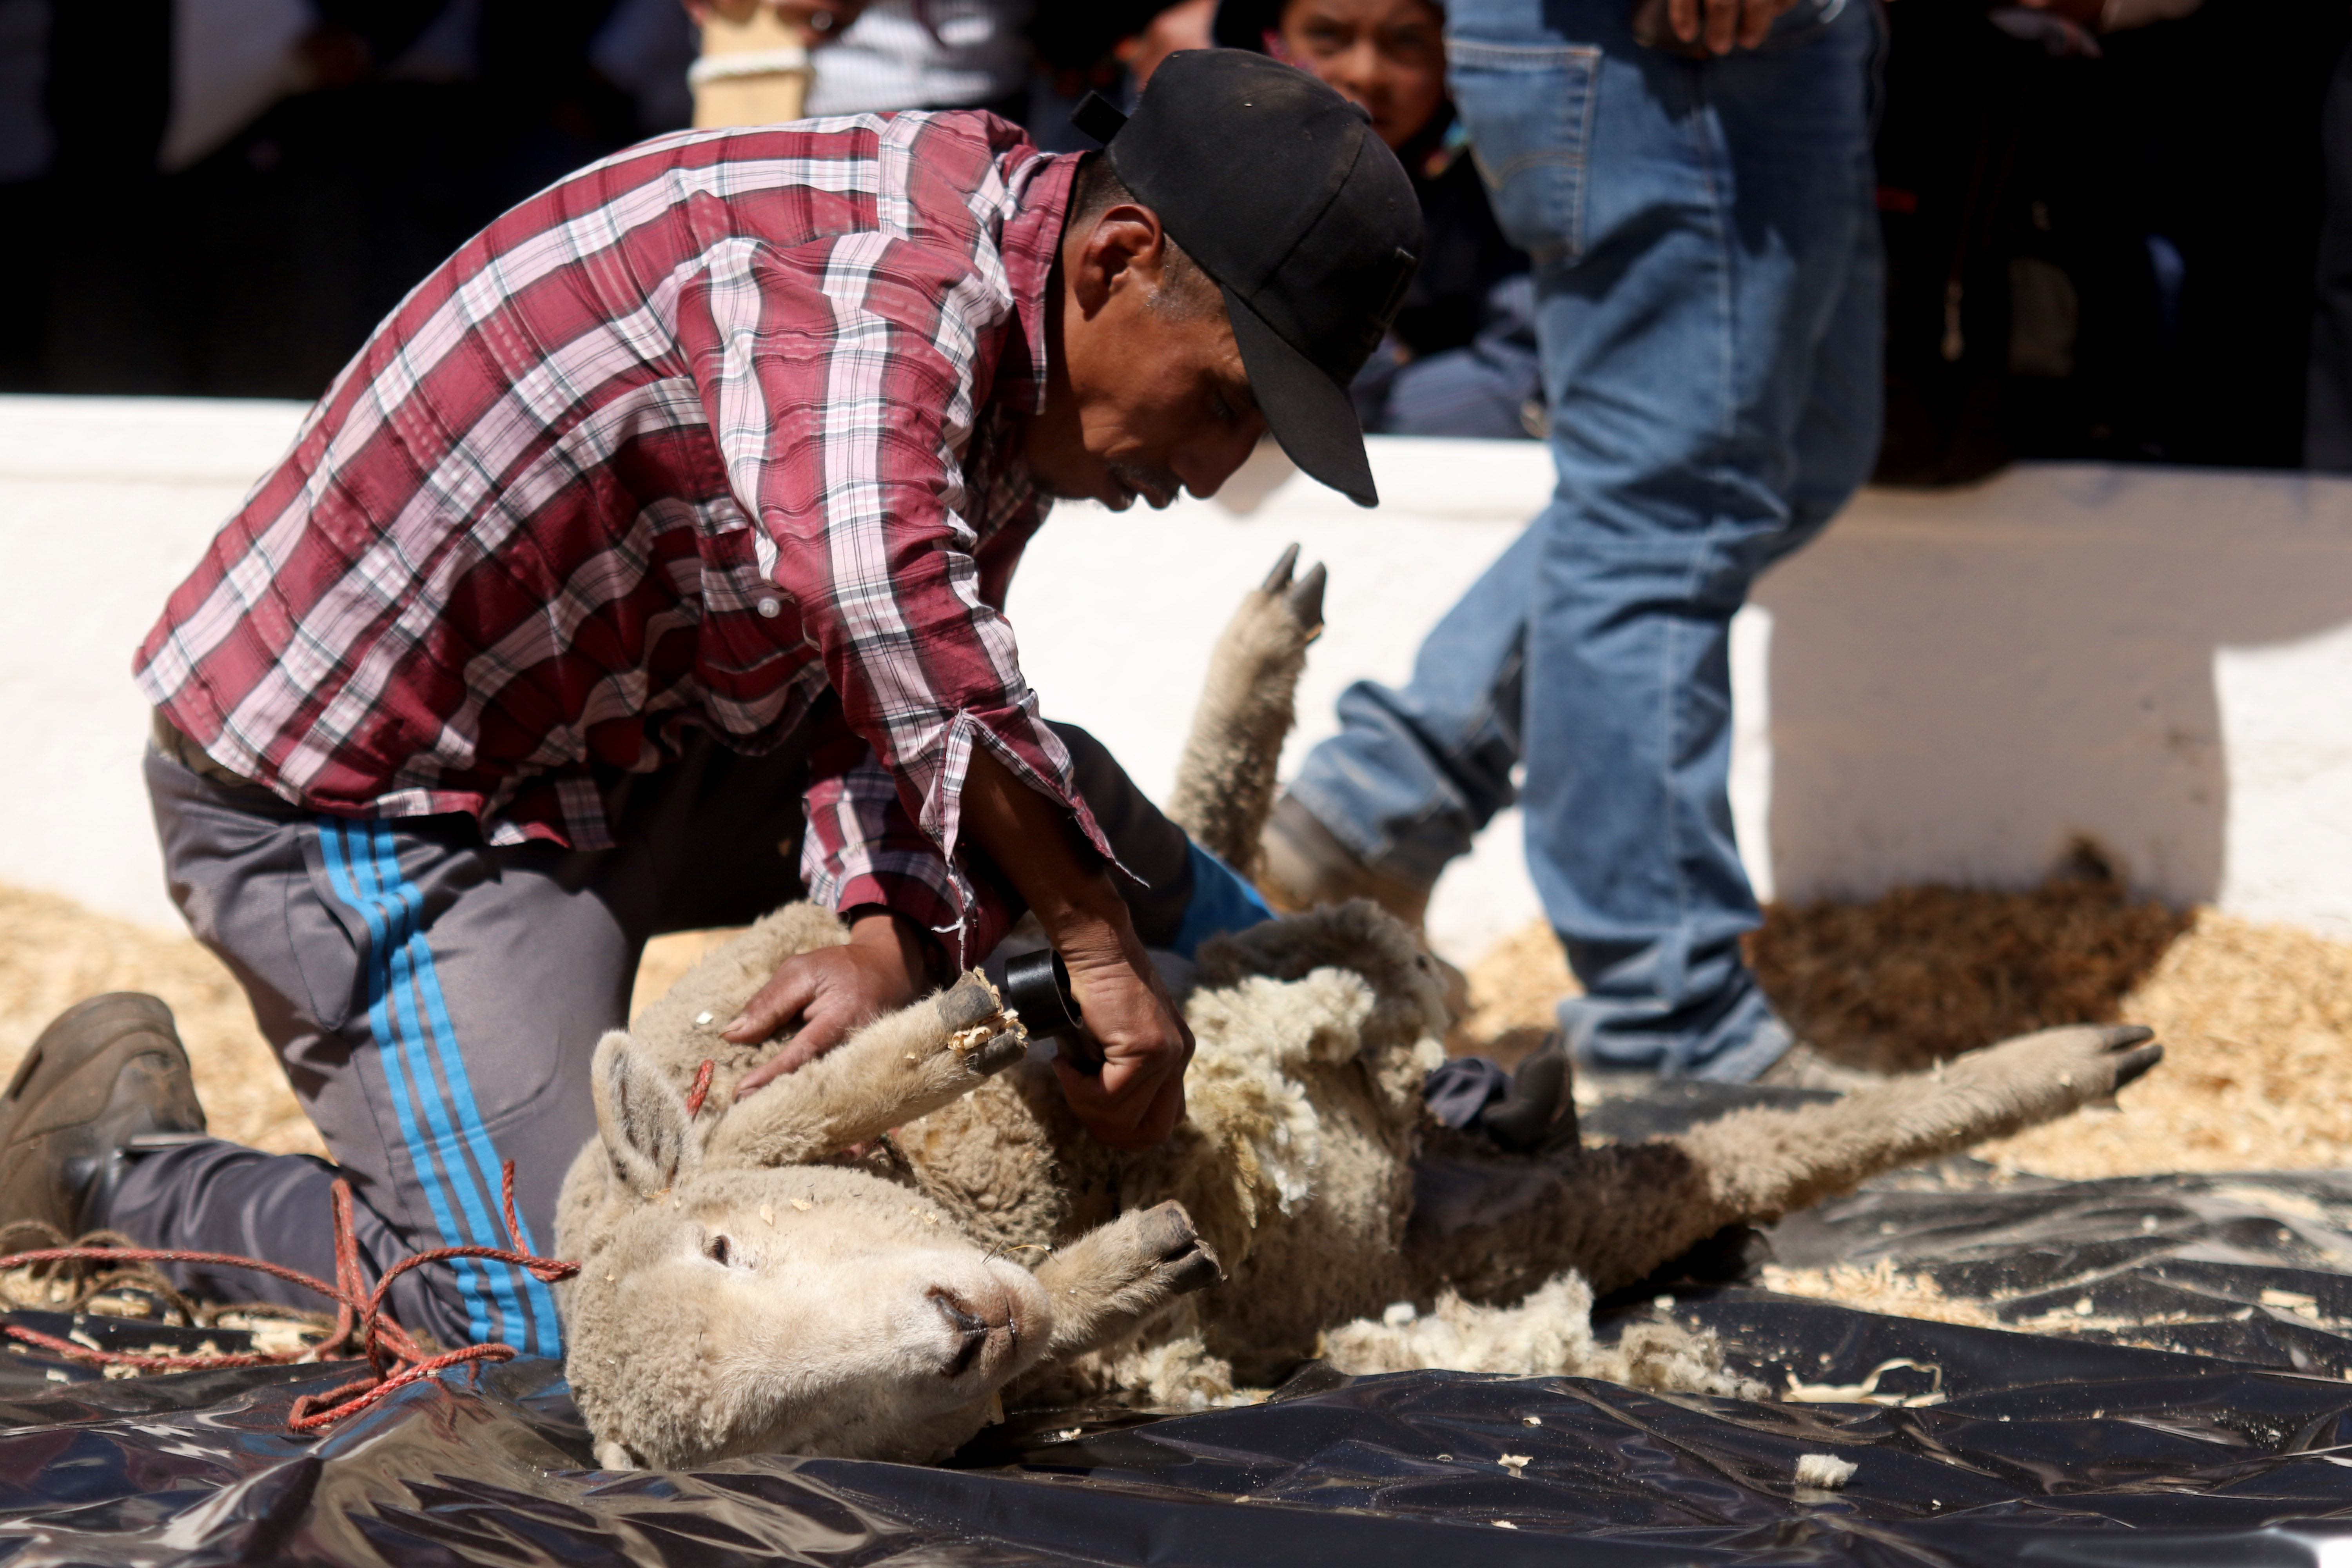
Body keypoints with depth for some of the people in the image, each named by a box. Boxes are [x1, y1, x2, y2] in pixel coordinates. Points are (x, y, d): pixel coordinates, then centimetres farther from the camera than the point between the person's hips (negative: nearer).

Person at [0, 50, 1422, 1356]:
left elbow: (896, 718, -3)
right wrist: (1093, 944, -42)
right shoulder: (883, 280, -29)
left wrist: (892, 946, -24)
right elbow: (872, 572, -48)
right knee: (561, 1324, -17)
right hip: (355, 801, -9)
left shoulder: (1021, 391, 2)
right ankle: (121, 1152, 2)